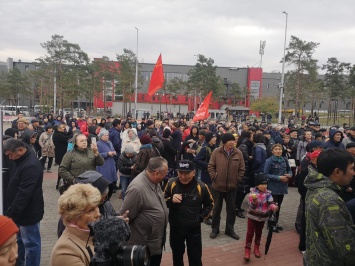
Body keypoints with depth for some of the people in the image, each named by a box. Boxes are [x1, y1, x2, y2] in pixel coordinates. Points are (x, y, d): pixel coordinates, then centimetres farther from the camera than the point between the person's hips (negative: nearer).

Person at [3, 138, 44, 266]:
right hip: (19, 210, 10)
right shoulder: (20, 160, 5)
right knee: (18, 239, 24)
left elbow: (24, 193, -29)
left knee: (30, 243, 6)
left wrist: (10, 213, -26)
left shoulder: (31, 165, -27)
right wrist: (11, 211, 18)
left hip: (28, 211, -10)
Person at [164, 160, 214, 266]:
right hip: (175, 228, 1)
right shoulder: (171, 183, -13)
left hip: (194, 229, -1)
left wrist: (201, 218, -3)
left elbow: (209, 204, 5)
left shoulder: (201, 186, -14)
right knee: (177, 256, 23)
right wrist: (171, 200, -21)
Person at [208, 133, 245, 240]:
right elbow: (211, 166, -4)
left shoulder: (238, 153, -4)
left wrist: (237, 179, -3)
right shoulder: (216, 152, -9)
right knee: (216, 208, 12)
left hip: (232, 186, 2)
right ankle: (215, 229, 28)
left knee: (231, 209, 13)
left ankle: (230, 229, 30)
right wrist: (214, 177, -10)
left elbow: (242, 169, 3)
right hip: (218, 186, -1)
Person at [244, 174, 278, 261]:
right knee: (250, 233, -1)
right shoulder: (252, 192, -16)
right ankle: (247, 250, 8)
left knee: (259, 233, 19)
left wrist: (273, 207, -36)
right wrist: (254, 200, -44)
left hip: (263, 217, 3)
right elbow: (251, 205, -23)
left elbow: (270, 203, -14)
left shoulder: (268, 193, -7)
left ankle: (256, 248, 37)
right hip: (252, 216, -3)